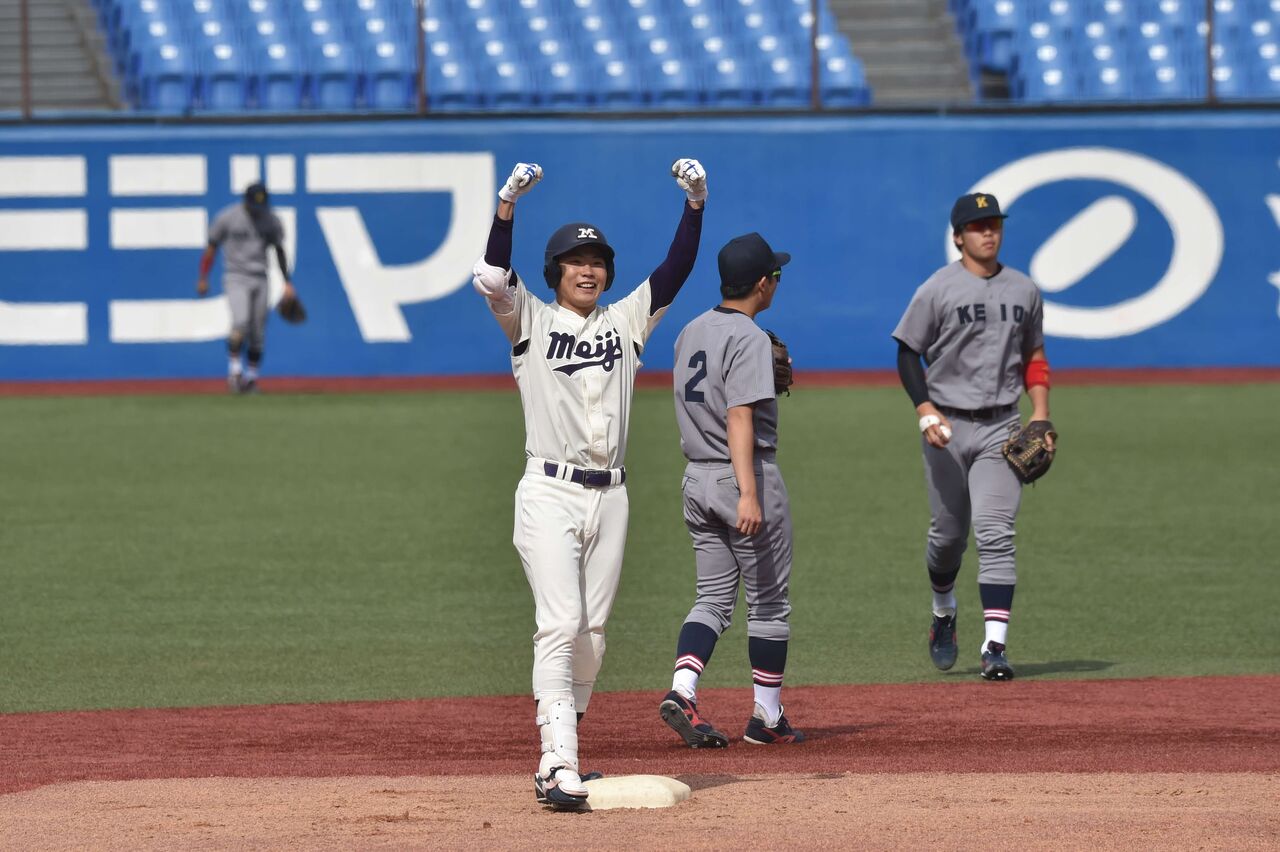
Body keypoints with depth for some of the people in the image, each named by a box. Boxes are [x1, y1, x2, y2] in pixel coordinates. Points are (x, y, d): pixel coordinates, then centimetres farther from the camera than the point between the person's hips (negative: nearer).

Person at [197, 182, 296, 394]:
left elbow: (279, 251, 15)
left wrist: (287, 282, 12)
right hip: (236, 278, -4)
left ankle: (251, 376, 16)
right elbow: (211, 247, 2)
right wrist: (203, 279, 2)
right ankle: (234, 367, -14)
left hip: (260, 280, 4)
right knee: (241, 321, -25)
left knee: (258, 333, 3)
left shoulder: (272, 221, 4)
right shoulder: (227, 217, -6)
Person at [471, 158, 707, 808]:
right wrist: (508, 202, -26)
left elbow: (674, 271, 4)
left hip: (609, 496, 5)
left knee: (592, 633, 6)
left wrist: (695, 203, -8)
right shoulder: (530, 320, 3)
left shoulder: (627, 321, 13)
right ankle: (559, 766, -22)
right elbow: (492, 277, -14)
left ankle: (556, 761, 15)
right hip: (549, 493, -5)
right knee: (560, 625, -15)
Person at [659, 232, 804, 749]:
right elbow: (739, 418, -23)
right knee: (768, 603, 5)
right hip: (742, 474, -7)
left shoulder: (691, 333, 10)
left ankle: (681, 691, -12)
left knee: (714, 597, 9)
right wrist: (749, 494, -27)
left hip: (696, 478, 7)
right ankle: (767, 717, 10)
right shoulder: (749, 338, -15)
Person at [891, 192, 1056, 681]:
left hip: (1000, 426, 2)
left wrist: (1040, 414, 5)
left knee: (996, 534, -11)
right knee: (948, 532, 8)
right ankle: (943, 614, 37)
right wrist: (925, 411, -17)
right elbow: (908, 353, -3)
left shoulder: (1023, 291, 9)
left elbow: (1034, 356, 18)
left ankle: (995, 645, -16)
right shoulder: (938, 289, -4)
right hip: (948, 424, -2)